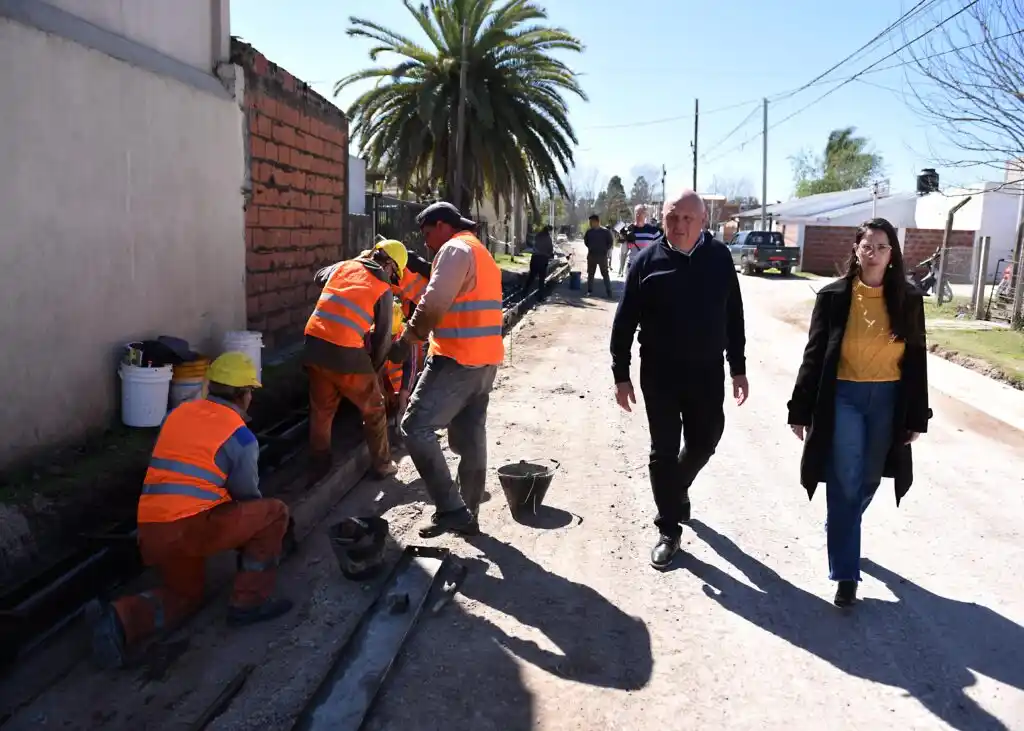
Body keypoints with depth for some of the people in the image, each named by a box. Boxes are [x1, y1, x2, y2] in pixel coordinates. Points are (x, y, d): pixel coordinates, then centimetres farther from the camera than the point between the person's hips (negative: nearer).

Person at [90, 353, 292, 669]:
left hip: (150, 531, 7)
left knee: (184, 594, 29)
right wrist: (258, 521, 29)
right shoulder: (241, 436, -4)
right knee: (274, 513, 8)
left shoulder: (178, 413, 15)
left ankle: (121, 619, 2)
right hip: (191, 527, -7)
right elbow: (247, 496, 5)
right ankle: (249, 602, 11)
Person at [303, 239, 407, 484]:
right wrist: (375, 367, 18)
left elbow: (319, 275, 38)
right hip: (346, 352, -5)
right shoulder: (383, 290, 1)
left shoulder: (343, 266, 14)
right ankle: (381, 465, 24)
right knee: (373, 409, 15)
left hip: (314, 345, 5)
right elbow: (383, 337, 4)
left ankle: (318, 469, 27)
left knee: (321, 411, 19)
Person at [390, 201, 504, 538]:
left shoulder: (455, 249, -9)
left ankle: (450, 509, -8)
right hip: (485, 360, 10)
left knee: (416, 427, -8)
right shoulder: (480, 252, 23)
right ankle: (467, 514, 20)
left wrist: (406, 341, -9)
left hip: (458, 359, -10)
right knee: (470, 438, 12)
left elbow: (433, 304, -19)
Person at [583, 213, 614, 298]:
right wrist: (590, 247, 5)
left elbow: (611, 242, -2)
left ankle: (609, 291, 2)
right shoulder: (589, 231, 2)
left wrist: (605, 250, -6)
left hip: (602, 256, -4)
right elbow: (586, 241, 16)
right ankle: (590, 290, 16)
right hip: (591, 256, 4)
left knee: (605, 274, -1)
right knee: (590, 274, 8)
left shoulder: (605, 231, -8)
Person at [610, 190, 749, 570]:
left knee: (704, 442, 14)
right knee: (664, 451, 5)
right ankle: (669, 530, 18)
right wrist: (621, 374, -5)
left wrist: (738, 368, 5)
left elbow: (734, 317, 5)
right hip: (659, 373, -2)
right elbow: (624, 322, -4)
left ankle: (676, 490, 45)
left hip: (707, 372, 2)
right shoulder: (647, 260, -7)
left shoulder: (719, 257, -1)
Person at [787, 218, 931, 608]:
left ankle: (839, 531, 44)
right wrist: (801, 410, -4)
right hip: (844, 397, -3)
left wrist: (916, 416, 3)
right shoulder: (833, 296, -5)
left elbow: (916, 360, 5)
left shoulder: (908, 300, 1)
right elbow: (814, 355, -3)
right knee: (845, 485, -2)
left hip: (888, 400, 3)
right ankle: (845, 574, 7)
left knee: (866, 483, 15)